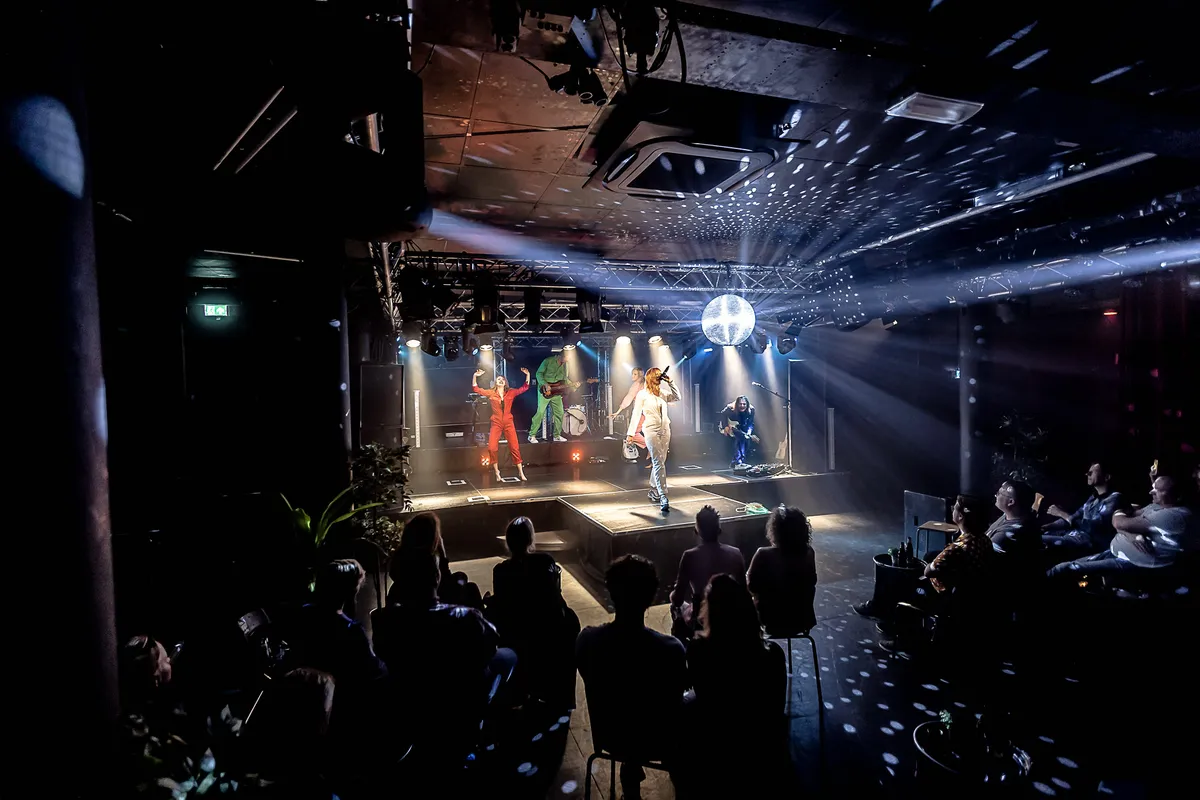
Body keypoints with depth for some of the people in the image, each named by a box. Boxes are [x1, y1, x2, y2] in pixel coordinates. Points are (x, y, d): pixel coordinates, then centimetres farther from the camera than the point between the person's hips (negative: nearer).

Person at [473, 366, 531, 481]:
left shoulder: (511, 392, 5)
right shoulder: (491, 393, 4)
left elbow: (525, 388, 3)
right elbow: (475, 389, 1)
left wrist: (528, 375, -8)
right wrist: (475, 376, -12)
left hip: (509, 423, 0)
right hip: (496, 424, 0)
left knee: (514, 447, -1)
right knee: (492, 448, -11)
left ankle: (521, 472, 9)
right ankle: (496, 472, 6)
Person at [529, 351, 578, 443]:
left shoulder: (565, 365, 10)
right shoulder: (548, 361, -9)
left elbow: (565, 378, 16)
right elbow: (538, 373, -8)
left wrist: (573, 384, -2)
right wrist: (545, 384, -20)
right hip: (544, 391, -6)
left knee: (559, 413, 4)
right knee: (540, 412, -10)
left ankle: (557, 435, 17)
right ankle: (532, 435, -2)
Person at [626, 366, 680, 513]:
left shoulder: (663, 393, 14)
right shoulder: (642, 394, -1)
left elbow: (677, 397, 8)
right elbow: (636, 414, -3)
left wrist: (669, 382, 2)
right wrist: (630, 433, -5)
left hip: (665, 430, 6)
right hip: (651, 430, -6)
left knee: (660, 462, 11)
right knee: (658, 463, -13)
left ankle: (654, 492, 27)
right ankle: (663, 499, -17)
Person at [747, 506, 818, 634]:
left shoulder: (764, 555, -26)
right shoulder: (808, 553, -14)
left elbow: (751, 585, -11)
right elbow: (812, 582, 4)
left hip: (772, 620, -3)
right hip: (803, 618, 3)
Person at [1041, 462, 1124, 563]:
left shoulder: (1114, 498, -6)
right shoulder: (1093, 498, 21)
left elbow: (1094, 526, -18)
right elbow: (1072, 519, 22)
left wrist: (1062, 514, -13)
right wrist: (1044, 526, 7)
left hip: (1091, 542, -9)